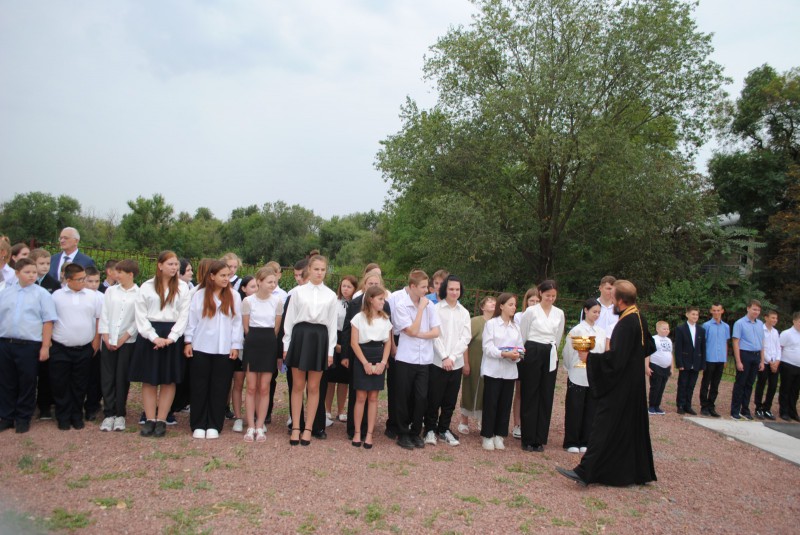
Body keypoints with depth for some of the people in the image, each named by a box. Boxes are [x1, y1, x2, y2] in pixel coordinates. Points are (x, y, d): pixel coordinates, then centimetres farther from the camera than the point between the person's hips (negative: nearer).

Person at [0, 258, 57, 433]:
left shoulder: (41, 294, -3)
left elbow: (48, 321, -6)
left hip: (29, 345, -3)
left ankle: (23, 418, 19)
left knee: (27, 384, 5)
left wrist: (45, 347, -9)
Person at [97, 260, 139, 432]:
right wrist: (106, 337, -4)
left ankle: (120, 414, 12)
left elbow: (138, 319, -6)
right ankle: (109, 414, 10)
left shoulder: (139, 294, -3)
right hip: (108, 341, 3)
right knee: (107, 378, 3)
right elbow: (104, 314, 4)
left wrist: (124, 337, -10)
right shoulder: (110, 291, 6)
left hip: (127, 341, -3)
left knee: (122, 379, 2)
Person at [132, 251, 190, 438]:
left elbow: (184, 315, 1)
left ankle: (161, 421, 10)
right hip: (149, 335, 0)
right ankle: (150, 420, 11)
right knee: (149, 380, 3)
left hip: (172, 336, 0)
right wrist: (154, 337, -11)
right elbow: (141, 315, 0)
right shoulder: (146, 286, 4)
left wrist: (171, 338, -11)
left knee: (168, 380, 2)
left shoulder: (183, 287, 5)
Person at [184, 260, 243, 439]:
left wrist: (236, 346, 0)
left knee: (219, 389, 3)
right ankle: (198, 425, 14)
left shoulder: (234, 296, 3)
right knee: (199, 387, 4)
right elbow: (192, 319, 5)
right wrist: (188, 341, 1)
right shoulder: (199, 295, 2)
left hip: (225, 350, 0)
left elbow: (237, 322, 3)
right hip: (201, 348, 0)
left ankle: (214, 426, 12)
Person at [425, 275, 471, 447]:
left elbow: (465, 338, 2)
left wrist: (452, 357, -9)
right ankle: (430, 430, 16)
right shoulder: (436, 309, -2)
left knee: (450, 400, 9)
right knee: (434, 399, 1)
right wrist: (444, 357, -13)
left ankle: (444, 429, 23)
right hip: (437, 361, -3)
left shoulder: (464, 313, 9)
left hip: (456, 363, 3)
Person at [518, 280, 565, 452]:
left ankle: (540, 439, 15)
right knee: (530, 396, 1)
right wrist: (521, 353, 5)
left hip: (550, 356, 4)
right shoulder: (531, 311, -4)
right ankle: (528, 439, 9)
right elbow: (521, 335, 2)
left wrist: (552, 351, 15)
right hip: (532, 354, -4)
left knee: (546, 397, 6)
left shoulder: (559, 313, 8)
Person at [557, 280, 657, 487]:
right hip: (634, 384, 9)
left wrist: (590, 357, -17)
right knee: (633, 427, 18)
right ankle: (639, 472, 29)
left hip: (619, 386, -9)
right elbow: (649, 347, 19)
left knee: (605, 426, -9)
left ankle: (585, 471, -8)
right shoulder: (639, 319, 5)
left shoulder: (625, 323, -22)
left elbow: (615, 358, -26)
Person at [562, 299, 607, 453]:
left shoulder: (601, 332, 7)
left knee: (590, 409, 9)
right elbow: (568, 352, -2)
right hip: (578, 376, -4)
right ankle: (571, 442, 12)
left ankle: (585, 442, 20)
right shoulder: (576, 330, -7)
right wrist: (570, 370, 5)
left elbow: (603, 353, 12)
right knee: (575, 409, 2)